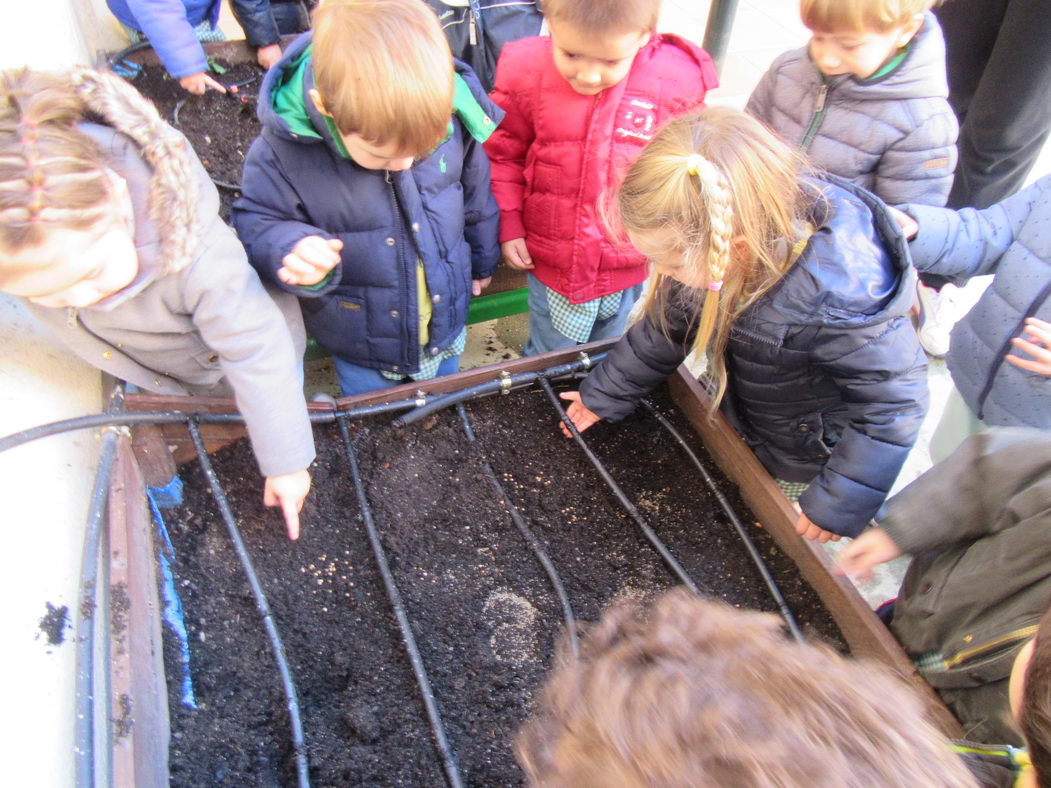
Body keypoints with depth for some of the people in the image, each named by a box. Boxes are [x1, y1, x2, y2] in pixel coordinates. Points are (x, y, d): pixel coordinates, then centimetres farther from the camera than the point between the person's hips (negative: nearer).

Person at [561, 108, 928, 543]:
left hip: (812, 456, -5)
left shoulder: (834, 300, -45)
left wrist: (839, 504, -22)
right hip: (741, 423, 6)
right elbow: (666, 323, -7)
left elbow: (893, 403, -30)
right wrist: (603, 394, 1)